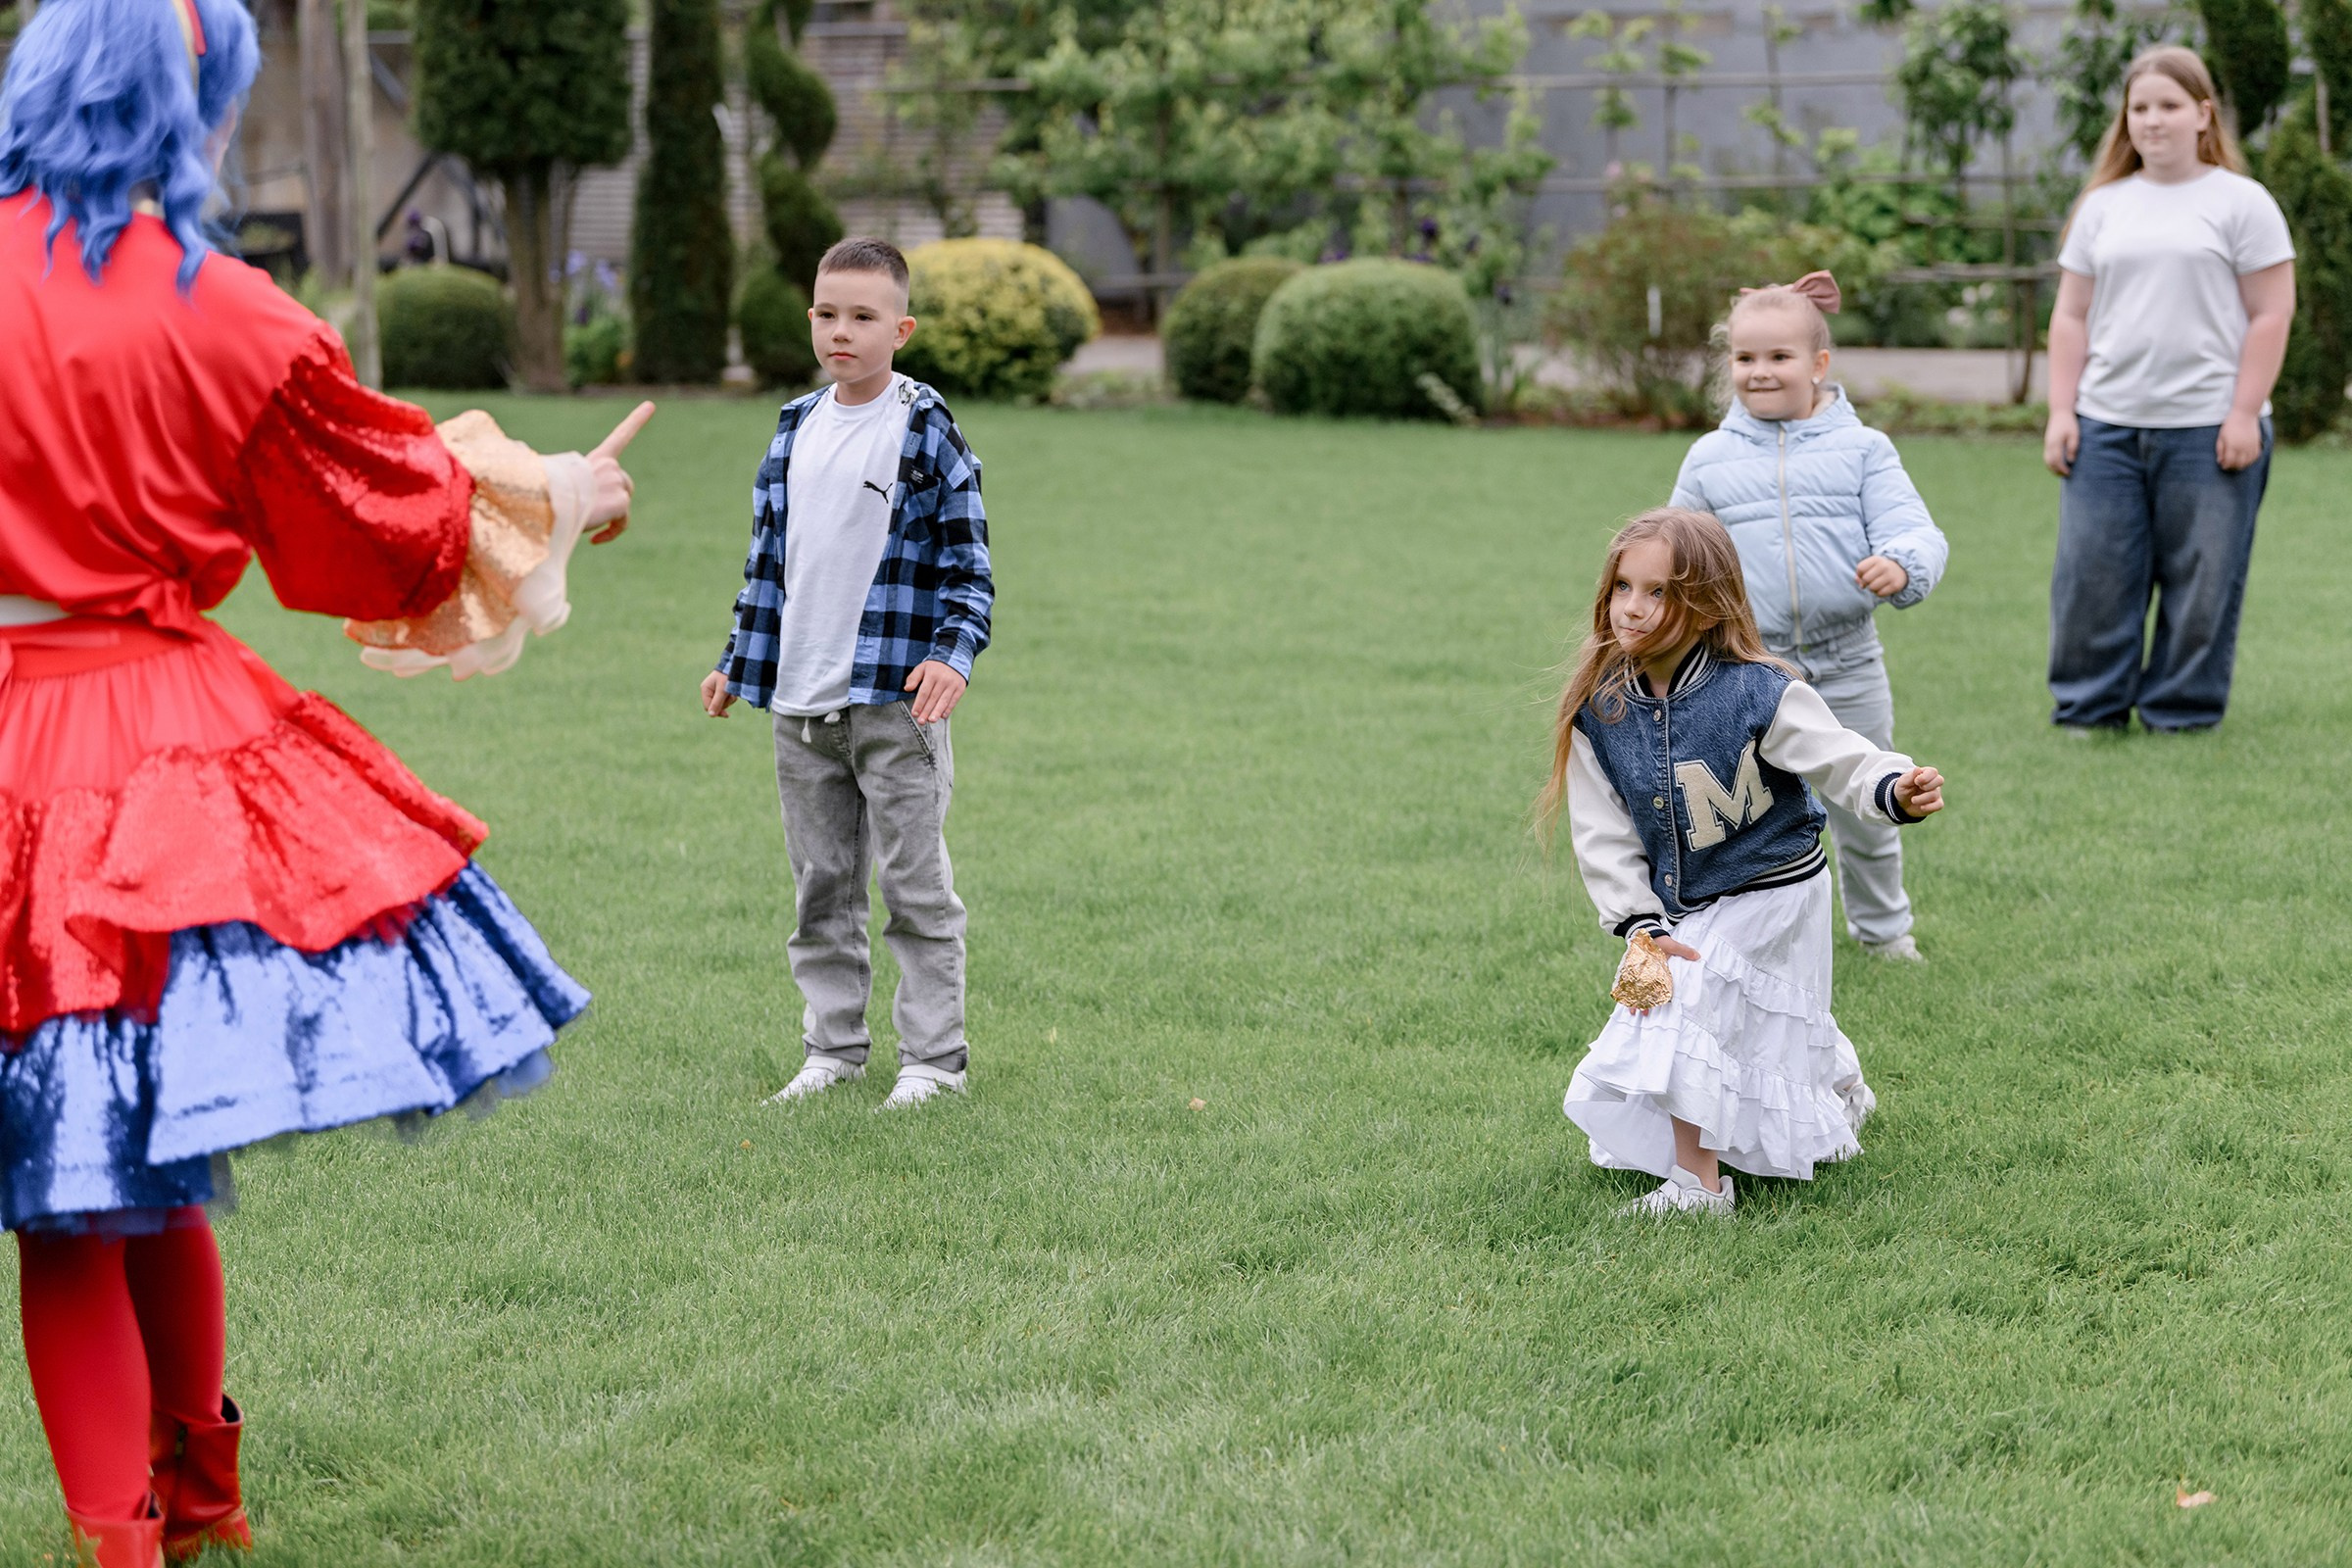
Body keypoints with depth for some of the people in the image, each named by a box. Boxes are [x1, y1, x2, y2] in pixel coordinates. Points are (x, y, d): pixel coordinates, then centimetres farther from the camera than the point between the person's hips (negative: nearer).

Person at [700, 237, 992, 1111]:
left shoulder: (926, 430, -5)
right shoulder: (795, 430, 11)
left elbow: (966, 557, -6)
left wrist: (953, 652, -19)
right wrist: (739, 663, 21)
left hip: (895, 703, -6)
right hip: (800, 704, 6)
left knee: (914, 885, 0)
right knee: (820, 886, 11)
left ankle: (933, 1056, 7)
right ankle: (833, 1047, 20)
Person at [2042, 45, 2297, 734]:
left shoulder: (2240, 202, 2)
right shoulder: (2102, 205, 14)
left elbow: (2270, 314, -2)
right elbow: (2071, 315, 14)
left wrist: (2244, 414, -9)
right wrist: (2061, 411, 5)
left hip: (2207, 430, -3)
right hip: (2106, 426, 3)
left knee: (2199, 584, 1)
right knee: (2091, 574, 2)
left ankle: (2182, 716, 11)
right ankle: (2088, 708, 13)